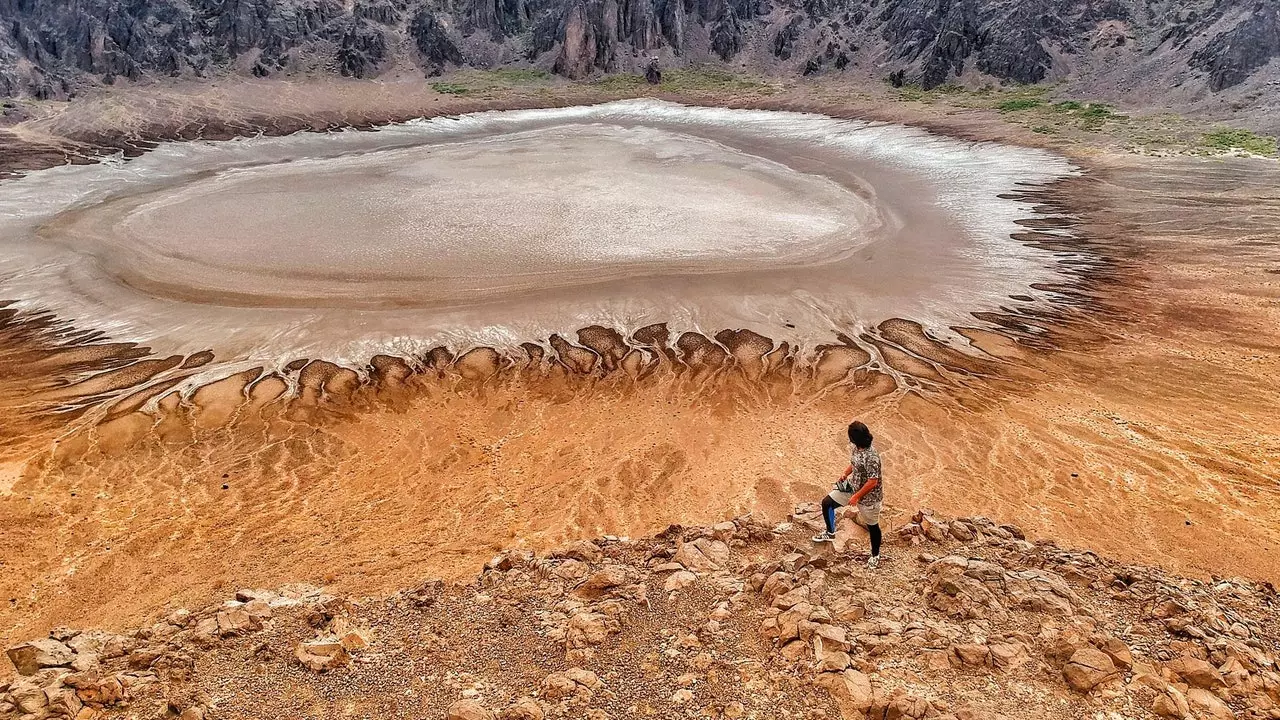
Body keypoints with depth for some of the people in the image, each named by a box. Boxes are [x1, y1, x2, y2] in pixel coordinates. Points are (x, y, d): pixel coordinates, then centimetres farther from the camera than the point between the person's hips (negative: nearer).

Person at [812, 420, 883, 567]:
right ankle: (830, 533, 31)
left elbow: (873, 482, -29)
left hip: (869, 496, -8)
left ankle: (875, 555, 38)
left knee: (872, 526, 13)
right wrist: (845, 475, 1)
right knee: (826, 503, 9)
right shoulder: (857, 448, -8)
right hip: (852, 486, 8)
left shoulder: (871, 457, -34)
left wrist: (856, 496, -23)